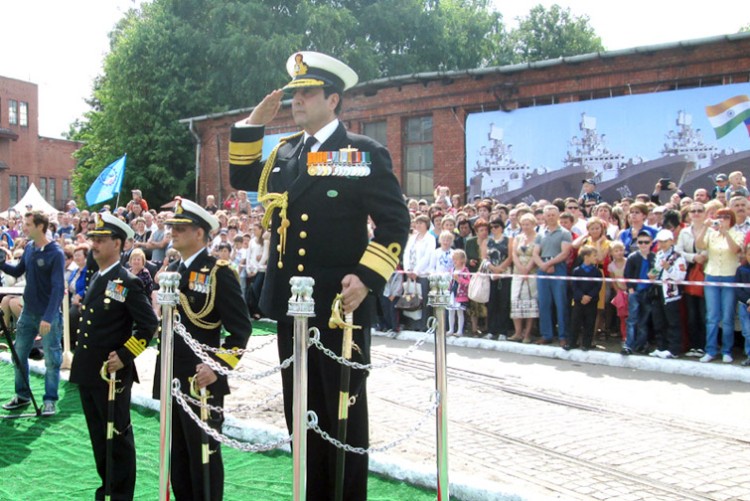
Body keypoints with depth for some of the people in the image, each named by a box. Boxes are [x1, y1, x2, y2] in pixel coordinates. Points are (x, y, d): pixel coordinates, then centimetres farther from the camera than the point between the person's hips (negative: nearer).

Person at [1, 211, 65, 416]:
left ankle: (50, 400, 14)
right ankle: (22, 395, 29)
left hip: (48, 315, -7)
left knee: (51, 360, 3)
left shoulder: (55, 253, -16)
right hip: (28, 312, 7)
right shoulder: (29, 248, 3)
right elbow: (17, 271, 17)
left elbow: (58, 288, -20)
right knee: (19, 355, 14)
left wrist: (48, 318, -26)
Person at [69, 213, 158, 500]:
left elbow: (149, 325, -17)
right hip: (88, 372, 8)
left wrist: (124, 356, -20)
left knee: (118, 437, 4)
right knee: (99, 436, 17)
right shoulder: (96, 279, 12)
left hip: (112, 374, -8)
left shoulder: (127, 283, -13)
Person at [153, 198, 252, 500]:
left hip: (201, 380, -7)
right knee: (177, 455, 16)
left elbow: (241, 328, -15)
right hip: (171, 379, 7)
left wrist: (218, 366, -22)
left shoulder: (219, 273, -11)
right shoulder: (171, 271, 11)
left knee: (204, 456, 3)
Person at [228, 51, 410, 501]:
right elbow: (242, 178, 24)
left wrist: (367, 277, -20)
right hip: (291, 303, 7)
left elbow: (396, 222, -9)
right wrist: (254, 124, 13)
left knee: (345, 412, 4)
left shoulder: (363, 152, -6)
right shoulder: (284, 153, 13)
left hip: (339, 303, -6)